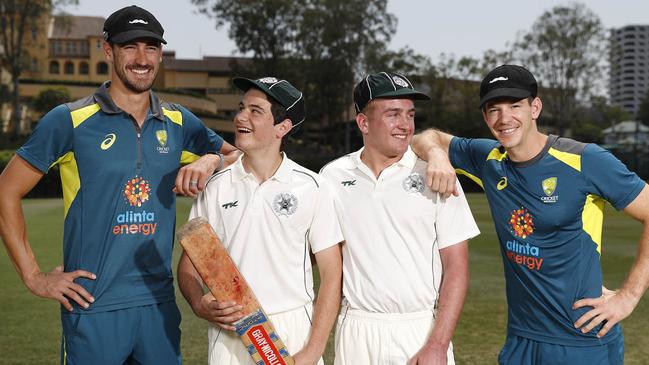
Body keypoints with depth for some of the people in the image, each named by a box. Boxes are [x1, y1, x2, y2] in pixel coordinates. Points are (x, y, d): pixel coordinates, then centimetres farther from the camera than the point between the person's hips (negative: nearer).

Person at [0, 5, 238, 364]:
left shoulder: (178, 122, 7)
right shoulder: (70, 120, -5)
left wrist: (210, 160, -4)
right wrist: (34, 277, -4)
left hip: (160, 304, 4)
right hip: (93, 308, -4)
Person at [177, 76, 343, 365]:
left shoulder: (311, 187, -4)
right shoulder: (216, 187, 2)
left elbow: (331, 274, -3)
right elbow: (189, 264, 6)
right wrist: (199, 305, -15)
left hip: (294, 330, -1)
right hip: (229, 333, 2)